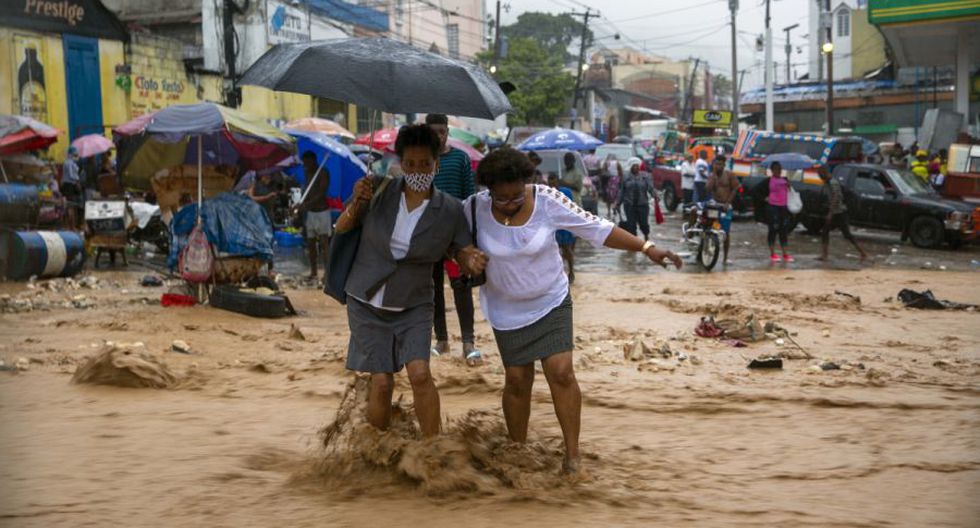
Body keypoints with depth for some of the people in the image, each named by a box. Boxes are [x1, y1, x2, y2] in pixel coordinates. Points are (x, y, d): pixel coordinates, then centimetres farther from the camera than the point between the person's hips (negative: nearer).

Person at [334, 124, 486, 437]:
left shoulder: (449, 210, -9)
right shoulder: (380, 191, -8)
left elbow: (463, 251, -4)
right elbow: (341, 229, 1)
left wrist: (473, 262, -28)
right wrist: (356, 203, -20)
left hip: (414, 307, 0)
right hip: (367, 304, 0)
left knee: (420, 374, -17)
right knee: (382, 382, -3)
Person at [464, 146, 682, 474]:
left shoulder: (547, 201, -19)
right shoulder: (475, 207, -16)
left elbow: (597, 229, -15)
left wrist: (646, 248, -20)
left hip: (551, 302, -1)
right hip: (507, 310, 1)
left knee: (561, 373, -11)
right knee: (517, 379, 6)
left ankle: (572, 454, 0)